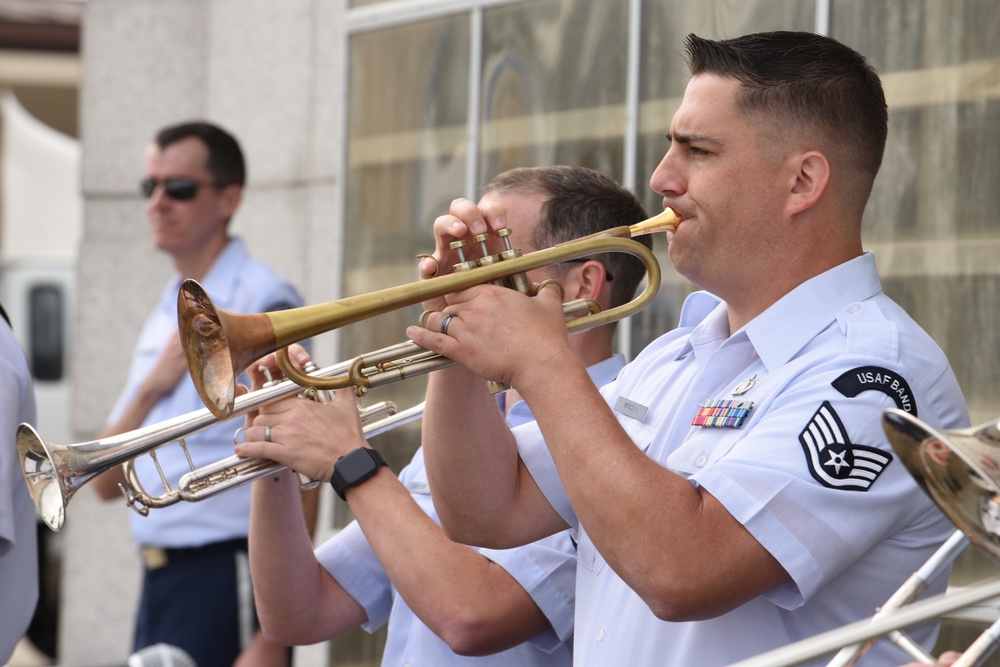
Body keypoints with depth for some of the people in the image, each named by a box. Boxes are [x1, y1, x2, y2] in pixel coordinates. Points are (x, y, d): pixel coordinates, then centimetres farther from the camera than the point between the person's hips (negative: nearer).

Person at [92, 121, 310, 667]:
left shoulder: (262, 302, -9)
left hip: (225, 579, -8)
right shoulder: (163, 319, 15)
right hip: (159, 580, 8)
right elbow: (107, 483, 14)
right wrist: (150, 389, -4)